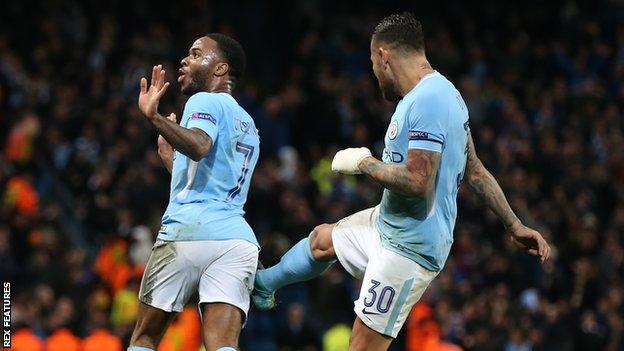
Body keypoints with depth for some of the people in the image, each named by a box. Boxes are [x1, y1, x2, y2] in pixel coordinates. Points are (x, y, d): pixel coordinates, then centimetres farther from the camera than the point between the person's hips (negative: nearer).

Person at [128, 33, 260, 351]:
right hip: (239, 238, 6)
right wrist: (171, 160, 42)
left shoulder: (205, 102, 2)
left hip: (189, 230, -6)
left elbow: (199, 146, -20)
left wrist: (155, 117, -28)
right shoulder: (248, 127, 28)